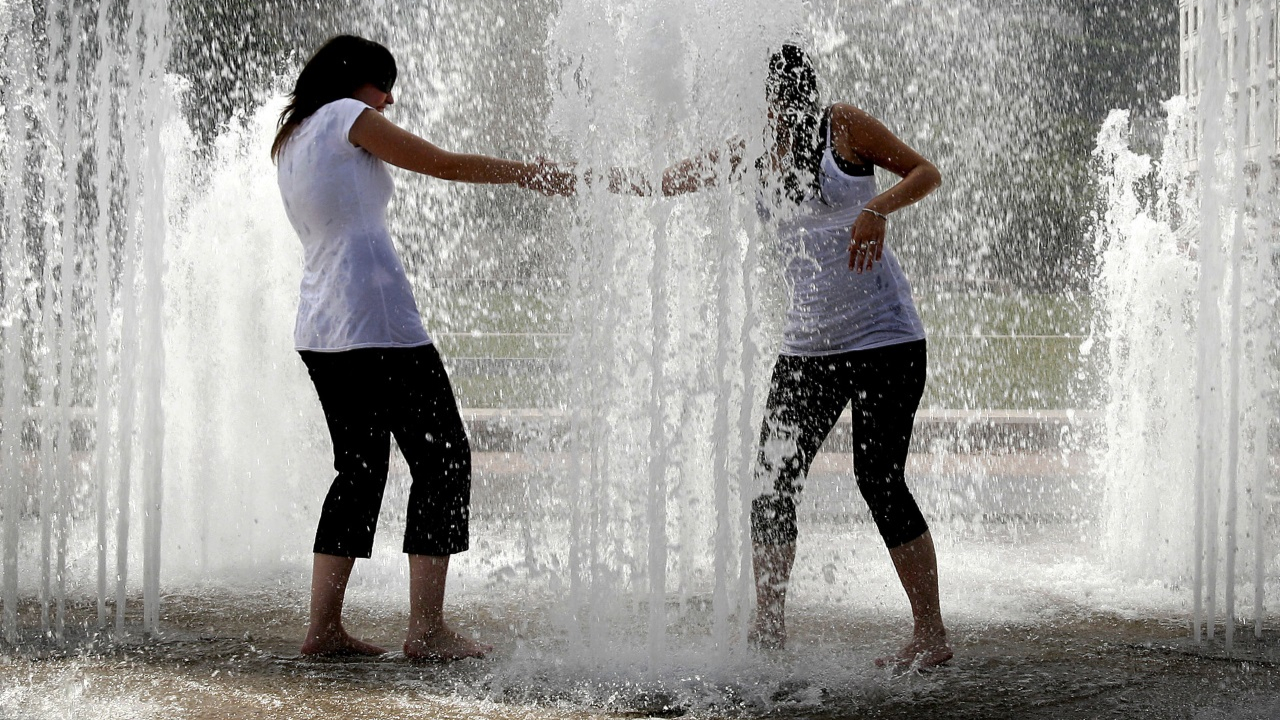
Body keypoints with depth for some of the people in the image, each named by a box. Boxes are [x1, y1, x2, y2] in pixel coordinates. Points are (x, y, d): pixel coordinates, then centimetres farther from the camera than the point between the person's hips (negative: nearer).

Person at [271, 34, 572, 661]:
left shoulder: (288, 141, 21)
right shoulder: (346, 116, -2)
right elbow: (446, 165, -1)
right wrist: (534, 174, 8)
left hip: (319, 332, 9)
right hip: (377, 321, -9)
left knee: (359, 468, 15)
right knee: (442, 459, -3)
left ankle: (323, 628, 11)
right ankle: (427, 630, -6)